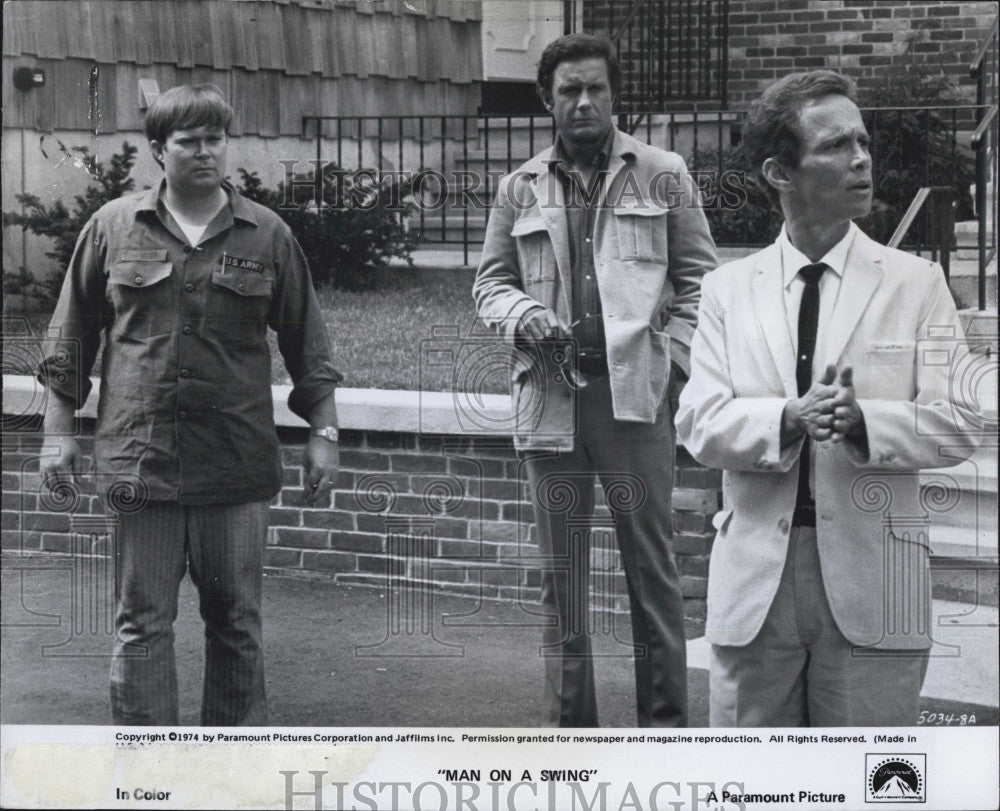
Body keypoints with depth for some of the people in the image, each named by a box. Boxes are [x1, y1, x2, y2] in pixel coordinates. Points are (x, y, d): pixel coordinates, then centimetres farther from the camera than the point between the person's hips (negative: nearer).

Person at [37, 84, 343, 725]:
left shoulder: (267, 235, 6)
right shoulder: (114, 227, 5)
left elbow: (307, 343, 10)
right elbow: (72, 336, 10)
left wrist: (323, 432, 7)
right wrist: (58, 429, 7)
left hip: (237, 464, 0)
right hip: (140, 459, 0)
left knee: (236, 622, 8)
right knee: (142, 623, 3)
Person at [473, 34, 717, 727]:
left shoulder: (662, 175, 5)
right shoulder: (521, 189, 11)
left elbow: (698, 278, 6)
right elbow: (490, 280, 17)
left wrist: (673, 357, -6)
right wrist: (520, 313, -5)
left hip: (635, 390, -3)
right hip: (550, 392, 3)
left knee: (651, 560, 0)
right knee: (561, 570, 8)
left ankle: (665, 720, 8)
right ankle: (571, 722, 17)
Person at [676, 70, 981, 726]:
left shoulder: (917, 284, 5)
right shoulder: (729, 289, 9)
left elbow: (957, 425, -2)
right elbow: (698, 424, -1)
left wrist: (864, 421, -20)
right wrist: (788, 420, -20)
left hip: (872, 583, -1)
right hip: (756, 580, 1)